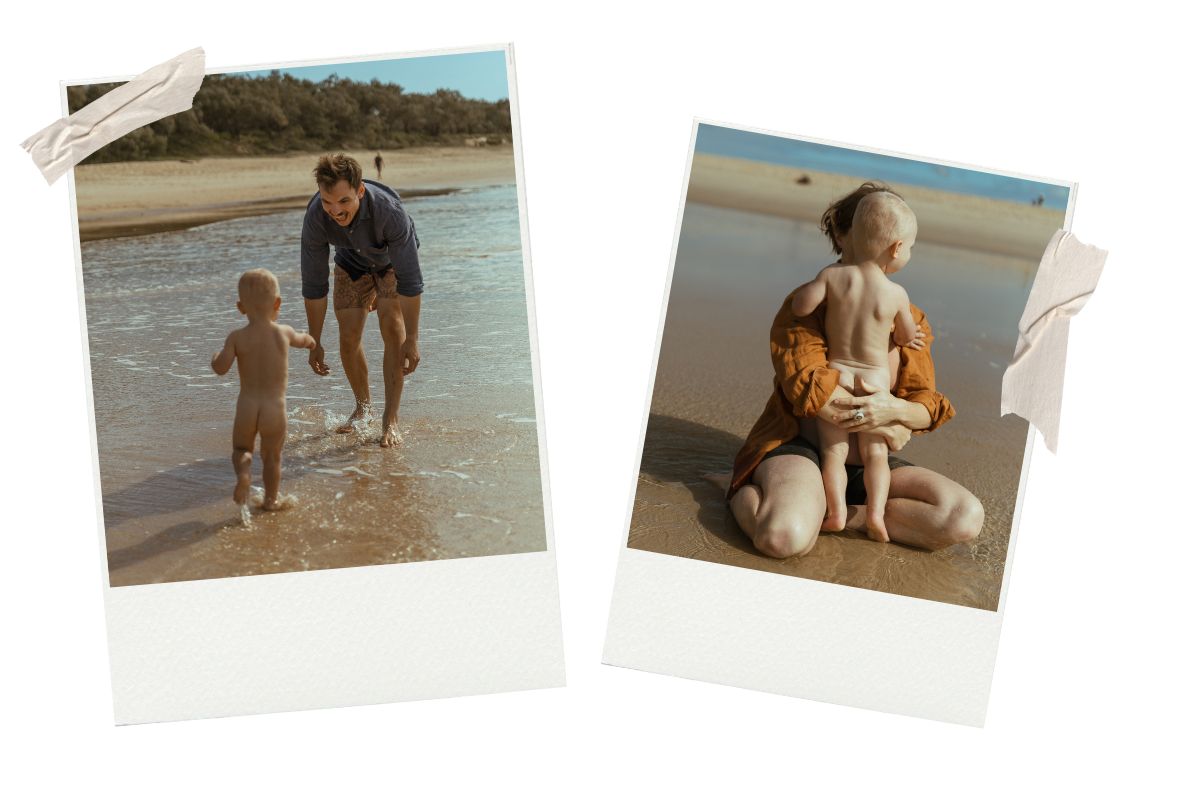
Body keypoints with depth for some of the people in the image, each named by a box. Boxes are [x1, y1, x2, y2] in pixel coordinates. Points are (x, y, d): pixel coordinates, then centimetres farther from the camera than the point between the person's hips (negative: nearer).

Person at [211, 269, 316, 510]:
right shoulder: (283, 333, 0)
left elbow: (221, 368, -14)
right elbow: (299, 340, 24)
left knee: (241, 449, 21)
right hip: (276, 409, 0)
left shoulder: (236, 338, -6)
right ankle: (271, 499, 26)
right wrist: (309, 339, 48)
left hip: (247, 407, 0)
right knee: (272, 456, 20)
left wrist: (216, 357, 10)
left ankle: (243, 472, -8)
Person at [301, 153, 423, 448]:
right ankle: (363, 406, 21)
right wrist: (315, 343, -16)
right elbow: (313, 285, -22)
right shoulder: (315, 217, -34)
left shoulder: (389, 210, -44)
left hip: (393, 260, -3)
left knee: (392, 327, -21)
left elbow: (410, 280, -37)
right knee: (348, 337, -5)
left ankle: (391, 418, -13)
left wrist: (411, 340, -36)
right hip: (352, 262, 3)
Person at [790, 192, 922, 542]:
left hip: (834, 375, 1)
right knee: (875, 452, 10)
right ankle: (875, 511, -5)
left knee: (834, 448, 6)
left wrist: (813, 284, 3)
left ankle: (836, 511, -6)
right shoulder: (896, 295, -11)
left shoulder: (832, 274, -12)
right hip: (874, 380, 0)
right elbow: (908, 336, 2)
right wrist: (900, 336, 26)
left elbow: (800, 306, -17)